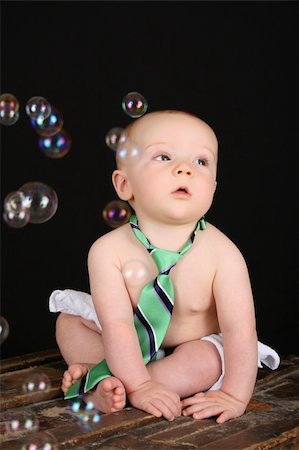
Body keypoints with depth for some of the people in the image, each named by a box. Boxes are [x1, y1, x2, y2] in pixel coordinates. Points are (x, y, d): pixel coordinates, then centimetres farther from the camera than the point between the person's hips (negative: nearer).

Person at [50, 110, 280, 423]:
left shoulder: (222, 254, -27)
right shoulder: (108, 251, -25)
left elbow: (239, 327, -27)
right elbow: (118, 324, -27)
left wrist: (235, 396, -34)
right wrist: (139, 385, -34)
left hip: (196, 347, -2)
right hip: (131, 351, 2)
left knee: (206, 361, -32)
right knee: (69, 322, -4)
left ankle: (108, 386, -27)